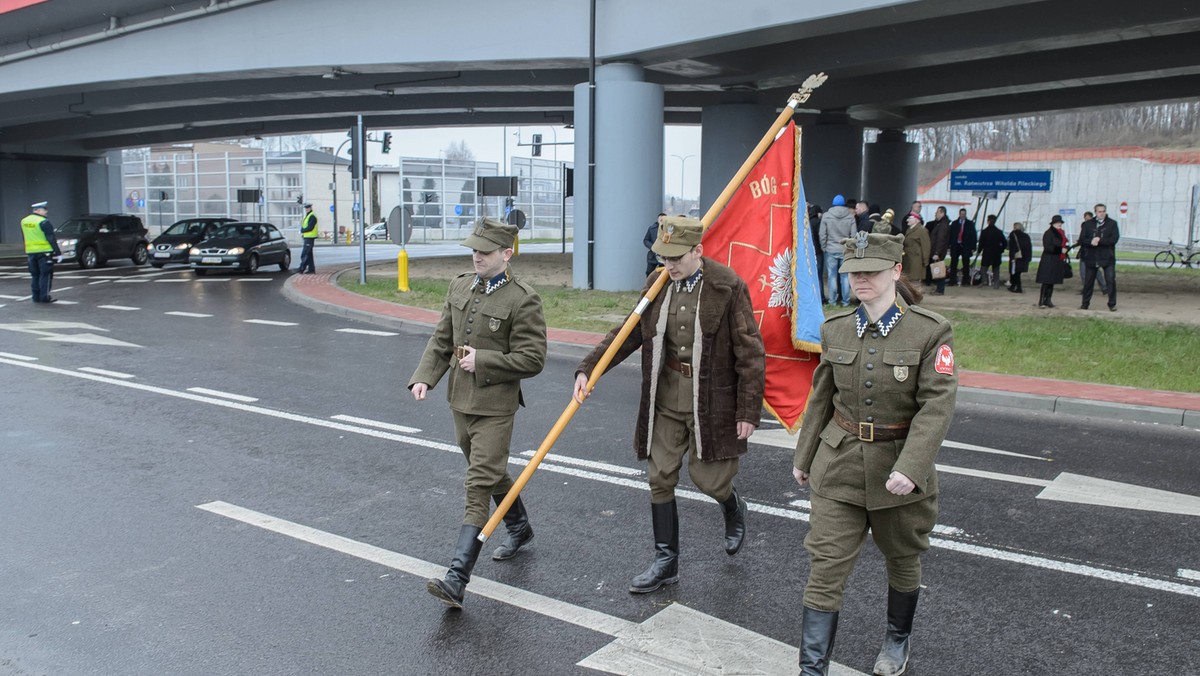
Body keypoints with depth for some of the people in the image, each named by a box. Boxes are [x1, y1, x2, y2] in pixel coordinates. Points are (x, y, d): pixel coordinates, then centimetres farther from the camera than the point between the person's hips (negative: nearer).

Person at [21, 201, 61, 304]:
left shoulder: (24, 221, 11)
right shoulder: (43, 222, -14)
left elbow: (25, 238, 17)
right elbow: (51, 238, -14)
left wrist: (27, 253, 23)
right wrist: (58, 251, -10)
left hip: (30, 252, 7)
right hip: (44, 252, -7)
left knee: (35, 275, 13)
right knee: (45, 275, -2)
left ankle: (36, 296, 15)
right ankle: (45, 297, -3)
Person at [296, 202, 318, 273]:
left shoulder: (312, 216, -12)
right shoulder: (307, 216, 20)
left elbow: (310, 228, -20)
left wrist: (302, 231, -10)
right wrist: (302, 230, 2)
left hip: (310, 238, -10)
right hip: (306, 237, 10)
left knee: (304, 254, -12)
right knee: (309, 254, 10)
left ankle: (302, 269, -12)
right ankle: (311, 269, 13)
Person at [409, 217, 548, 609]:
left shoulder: (523, 300, -14)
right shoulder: (459, 287, 7)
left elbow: (532, 359, -15)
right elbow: (441, 340, 12)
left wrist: (481, 361, -18)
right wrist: (424, 377, -3)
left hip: (495, 406, -7)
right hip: (460, 400, 8)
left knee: (479, 486, -10)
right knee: (491, 473, 23)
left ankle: (457, 580, -13)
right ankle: (519, 527, 48)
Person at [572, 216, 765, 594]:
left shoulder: (728, 287, -13)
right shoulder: (658, 283, 3)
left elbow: (750, 353, -10)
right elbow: (629, 333, 8)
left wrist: (748, 411, -12)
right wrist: (588, 369, -2)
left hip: (710, 400, -5)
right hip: (665, 397, 5)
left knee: (706, 477, 2)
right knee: (660, 477, 6)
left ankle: (733, 508, 40)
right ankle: (666, 562, 20)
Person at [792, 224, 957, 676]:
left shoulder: (931, 332, -12)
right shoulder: (836, 330, 1)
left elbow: (937, 405, -19)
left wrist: (910, 468, -29)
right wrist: (804, 456, 14)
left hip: (899, 470, -2)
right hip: (839, 466, 2)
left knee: (902, 561, 20)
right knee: (826, 566, -3)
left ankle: (898, 639, 47)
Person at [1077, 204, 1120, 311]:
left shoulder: (1112, 224, 3)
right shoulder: (1087, 224, 7)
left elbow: (1114, 238, -9)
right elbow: (1081, 240, -1)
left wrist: (1099, 241, -17)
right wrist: (1091, 242, -21)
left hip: (1107, 257, -2)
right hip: (1091, 258, 2)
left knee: (1111, 280, -5)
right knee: (1088, 281, 9)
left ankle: (1112, 304, 2)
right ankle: (1085, 304, 20)